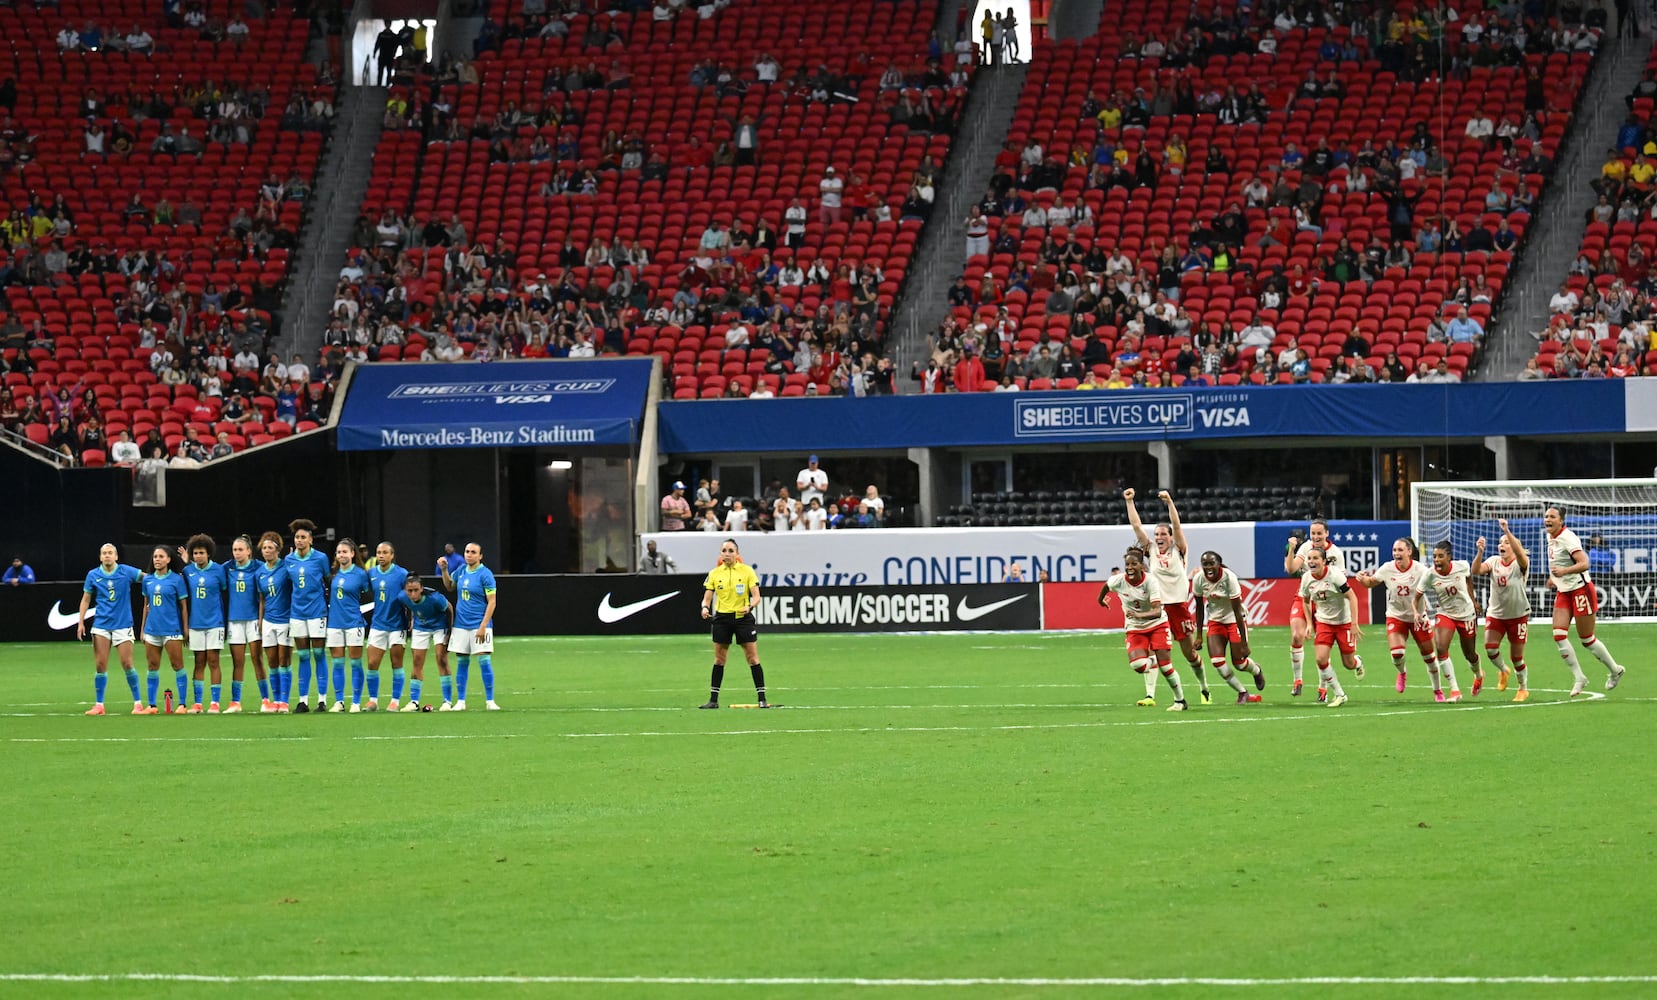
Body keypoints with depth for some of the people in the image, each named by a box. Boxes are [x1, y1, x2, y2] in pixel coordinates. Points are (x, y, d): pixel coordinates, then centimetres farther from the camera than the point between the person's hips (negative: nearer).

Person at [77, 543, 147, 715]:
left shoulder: (126, 572, -1)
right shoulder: (93, 575, 4)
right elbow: (86, 599, 12)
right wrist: (81, 622, 5)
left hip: (122, 625, -1)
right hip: (101, 625, 2)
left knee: (127, 664, -5)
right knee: (100, 665, -1)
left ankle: (138, 703, 3)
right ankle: (99, 705, 7)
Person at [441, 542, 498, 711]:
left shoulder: (485, 575, -10)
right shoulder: (461, 570, 8)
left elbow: (491, 602, -11)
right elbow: (449, 586, 27)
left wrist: (483, 626, -17)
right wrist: (444, 570, 9)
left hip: (479, 625, -5)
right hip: (461, 625, 6)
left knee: (484, 661, -8)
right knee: (461, 662, 6)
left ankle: (490, 701, -2)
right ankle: (460, 702, 11)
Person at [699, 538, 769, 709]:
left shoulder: (747, 571, -2)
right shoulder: (714, 573, 4)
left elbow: (756, 597, -6)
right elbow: (707, 597, 3)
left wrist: (749, 606, -27)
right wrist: (705, 608, -19)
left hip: (743, 617, -2)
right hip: (722, 617, 2)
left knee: (753, 659, -4)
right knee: (719, 659, 5)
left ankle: (762, 699, 0)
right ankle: (713, 699, 12)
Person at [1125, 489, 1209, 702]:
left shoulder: (1178, 550, 1)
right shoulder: (1152, 550, 6)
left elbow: (1176, 525, -12)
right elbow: (1137, 525, 3)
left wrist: (1169, 502, -20)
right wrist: (1129, 502, -3)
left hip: (1179, 605, -2)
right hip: (1157, 606, 2)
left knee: (1190, 652, 6)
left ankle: (1205, 690, 23)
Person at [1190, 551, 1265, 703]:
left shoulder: (1229, 578, -27)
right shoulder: (1198, 579, -15)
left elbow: (1238, 611, -23)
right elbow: (1200, 607, 1)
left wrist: (1244, 643, -21)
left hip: (1235, 619, -4)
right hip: (1215, 620, 4)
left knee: (1238, 662, -3)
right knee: (1216, 660, -12)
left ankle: (1257, 671, 35)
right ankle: (1242, 693, 5)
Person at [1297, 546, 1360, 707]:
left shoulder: (1335, 574, -22)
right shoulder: (1307, 579, -7)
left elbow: (1352, 597, -19)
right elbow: (1306, 601, 12)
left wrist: (1354, 624, -24)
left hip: (1344, 622, -4)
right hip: (1323, 622, 4)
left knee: (1348, 664, 3)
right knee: (1321, 659, -15)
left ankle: (1358, 662, 44)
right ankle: (1339, 695, 2)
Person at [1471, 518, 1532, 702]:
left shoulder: (1520, 564, -12)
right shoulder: (1494, 562, -2)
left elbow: (1519, 553, -36)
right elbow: (1476, 571, -19)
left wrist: (1507, 531, -46)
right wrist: (1480, 552, -37)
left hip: (1518, 616, -3)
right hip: (1495, 614, 3)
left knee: (1517, 656, 2)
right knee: (1490, 647, -17)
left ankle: (1523, 689, 25)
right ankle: (1502, 670, 15)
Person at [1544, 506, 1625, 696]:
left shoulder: (1567, 538, -19)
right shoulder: (1551, 538, 8)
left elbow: (1584, 564, -27)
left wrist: (1564, 571, -39)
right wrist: (1554, 578, 18)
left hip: (1580, 590, -8)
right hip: (1563, 593, 8)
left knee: (1587, 639, 1)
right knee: (1559, 635, -8)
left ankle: (1615, 670, 23)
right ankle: (1578, 678, 0)